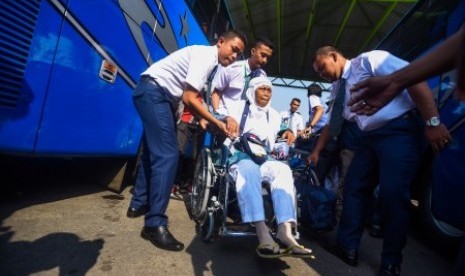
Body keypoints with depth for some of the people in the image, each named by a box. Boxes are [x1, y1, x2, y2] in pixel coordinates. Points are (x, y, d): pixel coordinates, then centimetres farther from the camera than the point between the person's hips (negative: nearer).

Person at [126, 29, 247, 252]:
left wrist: (202, 119, -1)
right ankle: (155, 224, -12)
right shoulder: (206, 56, -16)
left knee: (154, 151, 16)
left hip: (158, 95, 11)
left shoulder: (212, 61, 13)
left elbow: (190, 97, 10)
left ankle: (139, 204, 30)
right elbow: (189, 98, -22)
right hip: (154, 91, -11)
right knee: (167, 155, -17)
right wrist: (217, 123, -18)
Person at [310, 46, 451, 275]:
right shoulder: (337, 89, 15)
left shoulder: (369, 60, -7)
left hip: (400, 131, -8)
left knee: (392, 193, -11)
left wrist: (433, 122, -22)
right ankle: (347, 248, 16)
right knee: (354, 188, 4)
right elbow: (332, 125, 22)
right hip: (369, 137, 8)